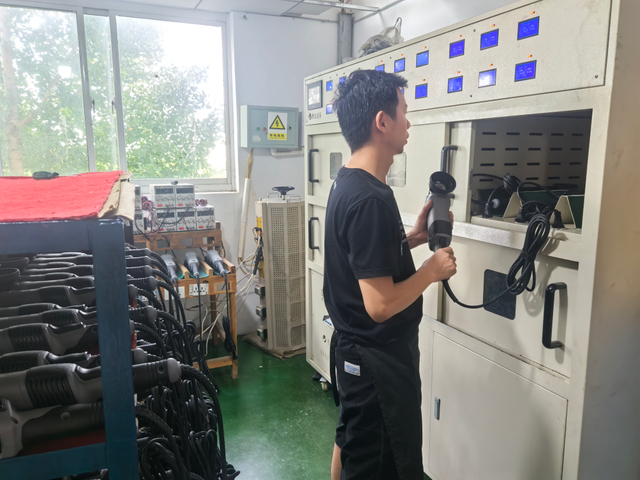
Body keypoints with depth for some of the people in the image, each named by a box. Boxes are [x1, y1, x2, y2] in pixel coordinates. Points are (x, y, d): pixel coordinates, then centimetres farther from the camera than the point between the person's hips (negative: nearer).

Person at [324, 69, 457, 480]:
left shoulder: (347, 184, 4)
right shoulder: (371, 199, -27)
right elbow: (381, 304, -28)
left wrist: (414, 237, 5)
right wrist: (433, 269, -13)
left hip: (354, 349, 10)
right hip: (377, 360, -9)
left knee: (351, 440, 28)